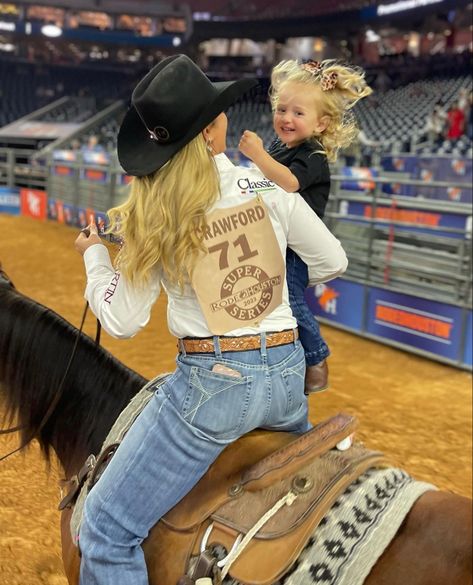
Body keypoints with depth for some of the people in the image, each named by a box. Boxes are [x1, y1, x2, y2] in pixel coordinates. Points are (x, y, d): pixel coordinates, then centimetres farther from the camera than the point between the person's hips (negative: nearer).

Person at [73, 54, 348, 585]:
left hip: (211, 383, -4)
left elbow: (121, 321, -3)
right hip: (286, 374, 4)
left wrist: (94, 255, 14)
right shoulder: (268, 188, -2)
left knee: (106, 530, 6)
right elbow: (332, 263, 9)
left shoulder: (150, 217, -7)